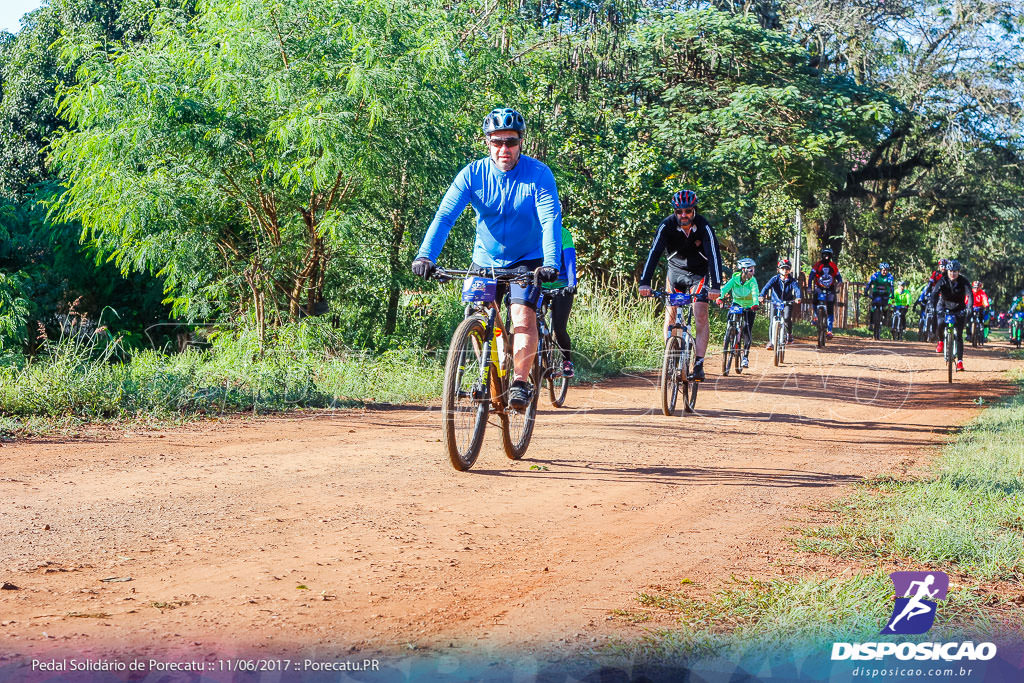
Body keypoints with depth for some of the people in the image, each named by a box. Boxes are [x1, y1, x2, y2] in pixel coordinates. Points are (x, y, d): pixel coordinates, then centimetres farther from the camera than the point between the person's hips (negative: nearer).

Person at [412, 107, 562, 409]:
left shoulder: (539, 174, -17)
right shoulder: (473, 174, -12)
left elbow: (551, 221, -27)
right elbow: (445, 215, -21)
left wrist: (550, 263, -43)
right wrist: (425, 255, -35)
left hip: (527, 260, -3)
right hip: (486, 260, 3)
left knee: (523, 315, -22)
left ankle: (520, 383, -11)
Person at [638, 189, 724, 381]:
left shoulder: (703, 226, -23)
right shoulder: (667, 226, -20)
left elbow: (714, 255, -30)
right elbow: (654, 253, -27)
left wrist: (715, 286, -42)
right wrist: (645, 283, -39)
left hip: (699, 273, -2)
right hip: (676, 270, 2)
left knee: (701, 315, -16)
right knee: (670, 315, -6)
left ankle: (698, 364, -18)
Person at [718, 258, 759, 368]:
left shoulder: (752, 280, -19)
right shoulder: (735, 279, -17)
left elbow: (755, 292, -34)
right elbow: (725, 288, -32)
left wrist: (755, 304, -53)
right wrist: (720, 298, -51)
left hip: (749, 307, -1)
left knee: (747, 330, -10)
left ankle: (745, 356, 1)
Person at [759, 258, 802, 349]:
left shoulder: (792, 280, -6)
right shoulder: (775, 279, -7)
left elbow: (797, 289, -22)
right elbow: (767, 286, -22)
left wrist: (798, 298, -44)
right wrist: (762, 296, -41)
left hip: (787, 303, -1)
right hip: (775, 303, 1)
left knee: (787, 318, -24)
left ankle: (789, 334, 4)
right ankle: (771, 341, 3)